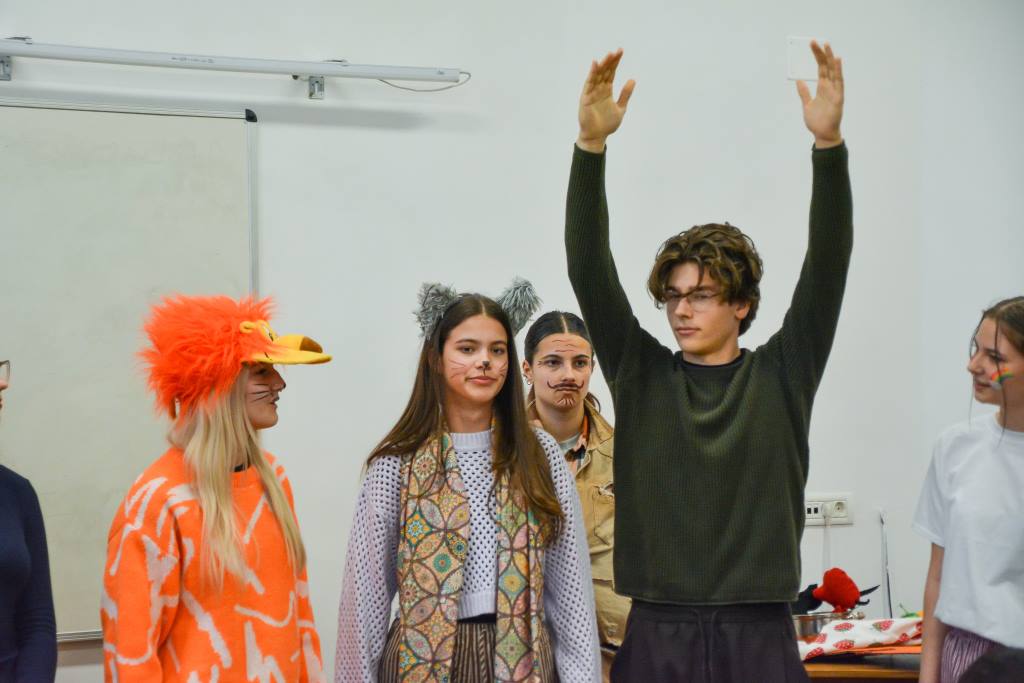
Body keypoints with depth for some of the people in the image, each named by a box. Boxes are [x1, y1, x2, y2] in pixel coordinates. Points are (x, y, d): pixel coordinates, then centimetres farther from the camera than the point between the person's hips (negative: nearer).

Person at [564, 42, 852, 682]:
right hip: (657, 631, 1)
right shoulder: (640, 374, 6)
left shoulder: (781, 375, 3)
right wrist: (591, 146, -16)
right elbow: (589, 268, -4)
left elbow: (828, 265, -7)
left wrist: (830, 144, -19)